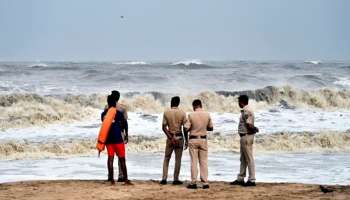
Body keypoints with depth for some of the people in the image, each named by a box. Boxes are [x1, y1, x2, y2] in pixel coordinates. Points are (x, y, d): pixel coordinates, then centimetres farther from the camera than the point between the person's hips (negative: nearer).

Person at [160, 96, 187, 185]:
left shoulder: (166, 113, -3)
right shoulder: (182, 113, -4)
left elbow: (164, 127, -8)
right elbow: (185, 128, -6)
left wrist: (170, 138, -10)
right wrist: (186, 140, 0)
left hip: (170, 137, 1)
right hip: (179, 137, -1)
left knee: (166, 158, 10)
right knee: (178, 159, 6)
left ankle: (164, 178, 2)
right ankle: (176, 179, 5)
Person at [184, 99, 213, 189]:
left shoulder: (191, 115, -11)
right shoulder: (207, 115, -1)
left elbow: (186, 128, -11)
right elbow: (211, 128, 8)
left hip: (193, 140, -2)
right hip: (203, 139, 2)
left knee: (194, 161, 3)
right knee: (204, 161, 6)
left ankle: (193, 182, 3)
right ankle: (205, 182, 3)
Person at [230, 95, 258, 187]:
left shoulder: (246, 111, -18)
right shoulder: (245, 110, 15)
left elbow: (249, 126, -21)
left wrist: (255, 129, -4)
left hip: (246, 136, -11)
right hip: (244, 136, 11)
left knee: (249, 159, -6)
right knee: (243, 159, 15)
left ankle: (251, 180, -3)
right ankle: (240, 179, 22)